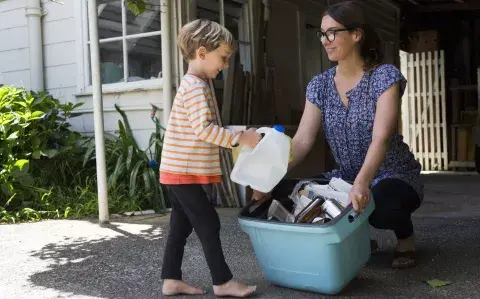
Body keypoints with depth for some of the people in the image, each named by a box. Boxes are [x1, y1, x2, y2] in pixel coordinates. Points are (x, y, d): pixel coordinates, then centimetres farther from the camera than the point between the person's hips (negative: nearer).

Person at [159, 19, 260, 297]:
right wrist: (240, 138, -22)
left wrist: (236, 137, 11)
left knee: (181, 225, 12)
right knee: (208, 223, -4)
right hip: (183, 171, -10)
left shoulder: (198, 84, 16)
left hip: (181, 170, 10)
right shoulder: (194, 86, -17)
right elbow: (204, 129, -25)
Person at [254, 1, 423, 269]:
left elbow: (381, 138, -30)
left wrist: (362, 183, -47)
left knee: (380, 202, -38)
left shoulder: (385, 76, -16)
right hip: (347, 178, 5)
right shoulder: (319, 85, -1)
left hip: (395, 177, -5)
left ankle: (406, 237, 1)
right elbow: (302, 141, -9)